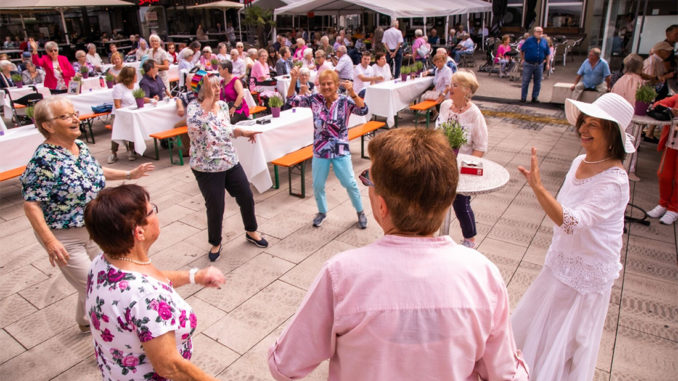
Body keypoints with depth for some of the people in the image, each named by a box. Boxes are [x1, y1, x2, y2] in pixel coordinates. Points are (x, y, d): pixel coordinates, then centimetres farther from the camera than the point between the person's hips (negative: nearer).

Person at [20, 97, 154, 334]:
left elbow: (95, 172, 18)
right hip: (64, 239, -8)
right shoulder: (44, 160, -24)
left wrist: (129, 174, 17)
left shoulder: (80, 146, 0)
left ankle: (86, 321, 48)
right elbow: (31, 204, -23)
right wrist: (49, 241, -30)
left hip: (94, 230, 8)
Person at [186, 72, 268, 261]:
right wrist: (209, 97, -33)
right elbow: (195, 122, -38)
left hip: (231, 162, 6)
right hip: (207, 169, -6)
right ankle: (215, 243, 28)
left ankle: (251, 232, 37)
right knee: (215, 208, 4)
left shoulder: (223, 105, 5)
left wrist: (243, 132, 4)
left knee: (246, 197, 12)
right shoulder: (194, 107, -14)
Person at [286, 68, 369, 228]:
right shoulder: (315, 99, -3)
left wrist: (352, 93, -37)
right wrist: (293, 81, -18)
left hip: (341, 150, -2)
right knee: (318, 185, 12)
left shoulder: (345, 101, -9)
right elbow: (291, 100, -4)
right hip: (320, 150, 2)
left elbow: (363, 111, -23)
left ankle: (360, 212, 28)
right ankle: (322, 212, 38)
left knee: (350, 183, 6)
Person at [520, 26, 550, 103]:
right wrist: (523, 59, -1)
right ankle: (523, 98, 7)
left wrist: (547, 63, 10)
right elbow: (522, 50, 4)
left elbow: (547, 53, 14)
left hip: (539, 65, 4)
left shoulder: (544, 41, 8)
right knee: (525, 81, 0)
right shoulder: (529, 40, -3)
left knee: (538, 82, 7)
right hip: (528, 64, -3)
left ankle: (535, 97, 16)